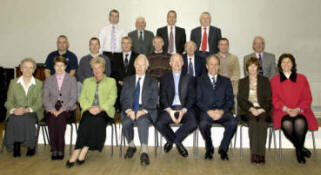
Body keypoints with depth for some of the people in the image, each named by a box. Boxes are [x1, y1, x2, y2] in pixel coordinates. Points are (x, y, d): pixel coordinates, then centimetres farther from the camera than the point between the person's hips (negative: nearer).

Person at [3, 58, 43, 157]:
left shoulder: (39, 84, 9)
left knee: (27, 119, -33)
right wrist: (13, 110, -14)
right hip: (15, 113, 2)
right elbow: (9, 101, 9)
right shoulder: (13, 82, 14)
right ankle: (16, 147, -17)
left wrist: (27, 109, -18)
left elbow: (39, 103, 0)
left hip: (33, 113, -1)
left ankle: (31, 146, -15)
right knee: (14, 119, -32)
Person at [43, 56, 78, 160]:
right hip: (52, 109, 2)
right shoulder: (48, 80, 17)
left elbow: (73, 98, 0)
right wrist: (52, 109, -13)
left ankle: (60, 150, -26)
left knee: (60, 118, -33)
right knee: (51, 119, -30)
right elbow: (45, 98, 7)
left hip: (67, 109, -1)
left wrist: (62, 109, -14)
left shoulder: (72, 79, 10)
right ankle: (54, 150, -25)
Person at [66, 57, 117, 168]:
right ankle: (77, 153, -33)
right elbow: (82, 98, 13)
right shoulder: (87, 81, 25)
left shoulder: (111, 81, 18)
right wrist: (89, 108, -9)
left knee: (97, 120, -35)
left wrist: (100, 108, -14)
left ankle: (84, 151, -34)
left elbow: (112, 99, 4)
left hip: (104, 111, -1)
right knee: (86, 122, -32)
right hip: (89, 110, 2)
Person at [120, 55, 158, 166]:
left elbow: (153, 101, 1)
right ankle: (131, 146, -4)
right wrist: (129, 110, -12)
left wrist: (143, 111, -16)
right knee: (126, 122, -31)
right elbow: (123, 99, 8)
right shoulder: (127, 81, 19)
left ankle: (144, 152, -37)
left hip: (146, 111, -2)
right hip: (130, 110, 2)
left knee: (142, 121, -36)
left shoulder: (152, 82, 13)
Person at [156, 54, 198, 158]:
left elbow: (192, 97, 5)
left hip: (185, 108, 0)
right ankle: (178, 142, 2)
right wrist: (169, 110, -13)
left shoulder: (189, 78, 14)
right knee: (159, 124, -28)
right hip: (169, 108, 0)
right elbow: (163, 97, 5)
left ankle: (172, 140, -1)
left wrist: (184, 110, -13)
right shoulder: (165, 78, 15)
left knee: (193, 124, -30)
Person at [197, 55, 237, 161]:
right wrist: (209, 111, -14)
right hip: (206, 111, -1)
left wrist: (222, 111, -11)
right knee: (203, 124, -34)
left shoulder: (226, 81, 19)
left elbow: (230, 100, 8)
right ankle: (209, 148, -5)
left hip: (223, 111, 2)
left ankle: (223, 149, -6)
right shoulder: (200, 81, 13)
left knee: (233, 123, -30)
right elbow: (198, 100, 3)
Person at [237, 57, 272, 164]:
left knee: (262, 122, -33)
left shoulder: (265, 81, 17)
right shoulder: (242, 82, 18)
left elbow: (269, 99, 8)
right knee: (253, 121, -33)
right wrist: (251, 109, -11)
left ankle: (260, 154, -37)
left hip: (262, 110, 0)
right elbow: (240, 100, 6)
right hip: (247, 111, 0)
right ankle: (254, 154, -35)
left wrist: (261, 109, -12)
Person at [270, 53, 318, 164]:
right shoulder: (274, 80, 13)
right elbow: (274, 99, 6)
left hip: (300, 111, 0)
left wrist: (298, 109, -11)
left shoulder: (302, 78, 14)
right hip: (282, 111, 0)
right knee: (287, 124, -34)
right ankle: (301, 148, -8)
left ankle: (299, 151, -9)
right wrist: (286, 109, -12)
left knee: (300, 123, -34)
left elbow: (308, 98, 8)